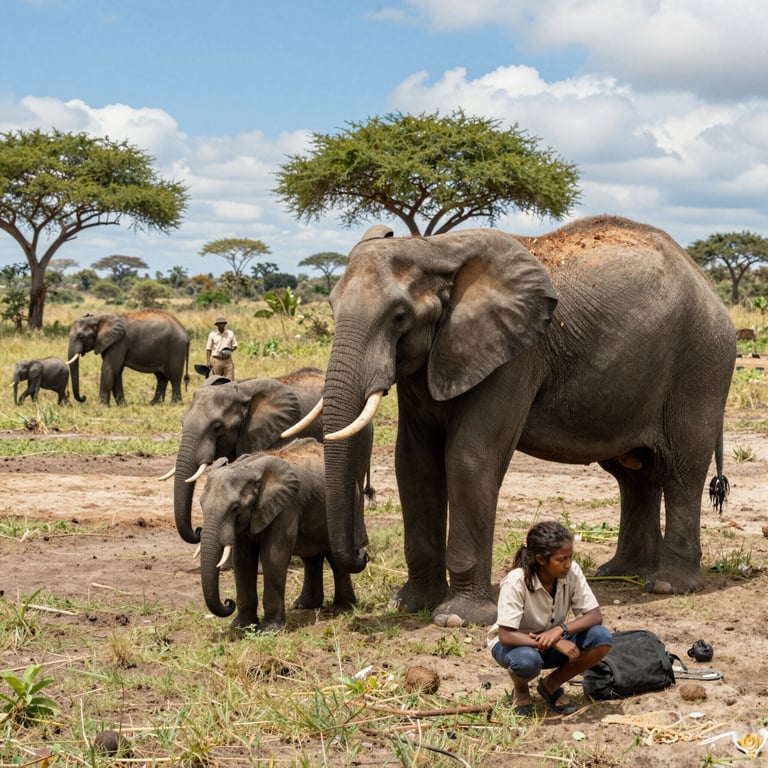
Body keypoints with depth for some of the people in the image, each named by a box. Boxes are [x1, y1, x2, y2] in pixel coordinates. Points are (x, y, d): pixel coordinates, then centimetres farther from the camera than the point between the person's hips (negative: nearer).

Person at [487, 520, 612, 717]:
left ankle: (551, 685, 1)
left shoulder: (572, 572, -17)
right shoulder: (516, 582, -28)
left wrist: (560, 630, -34)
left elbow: (595, 615, -16)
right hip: (517, 643, -4)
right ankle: (520, 689, -1)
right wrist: (556, 643, -39)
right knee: (527, 660, -40)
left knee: (602, 638, -22)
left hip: (554, 640, 5)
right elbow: (505, 636, -31)